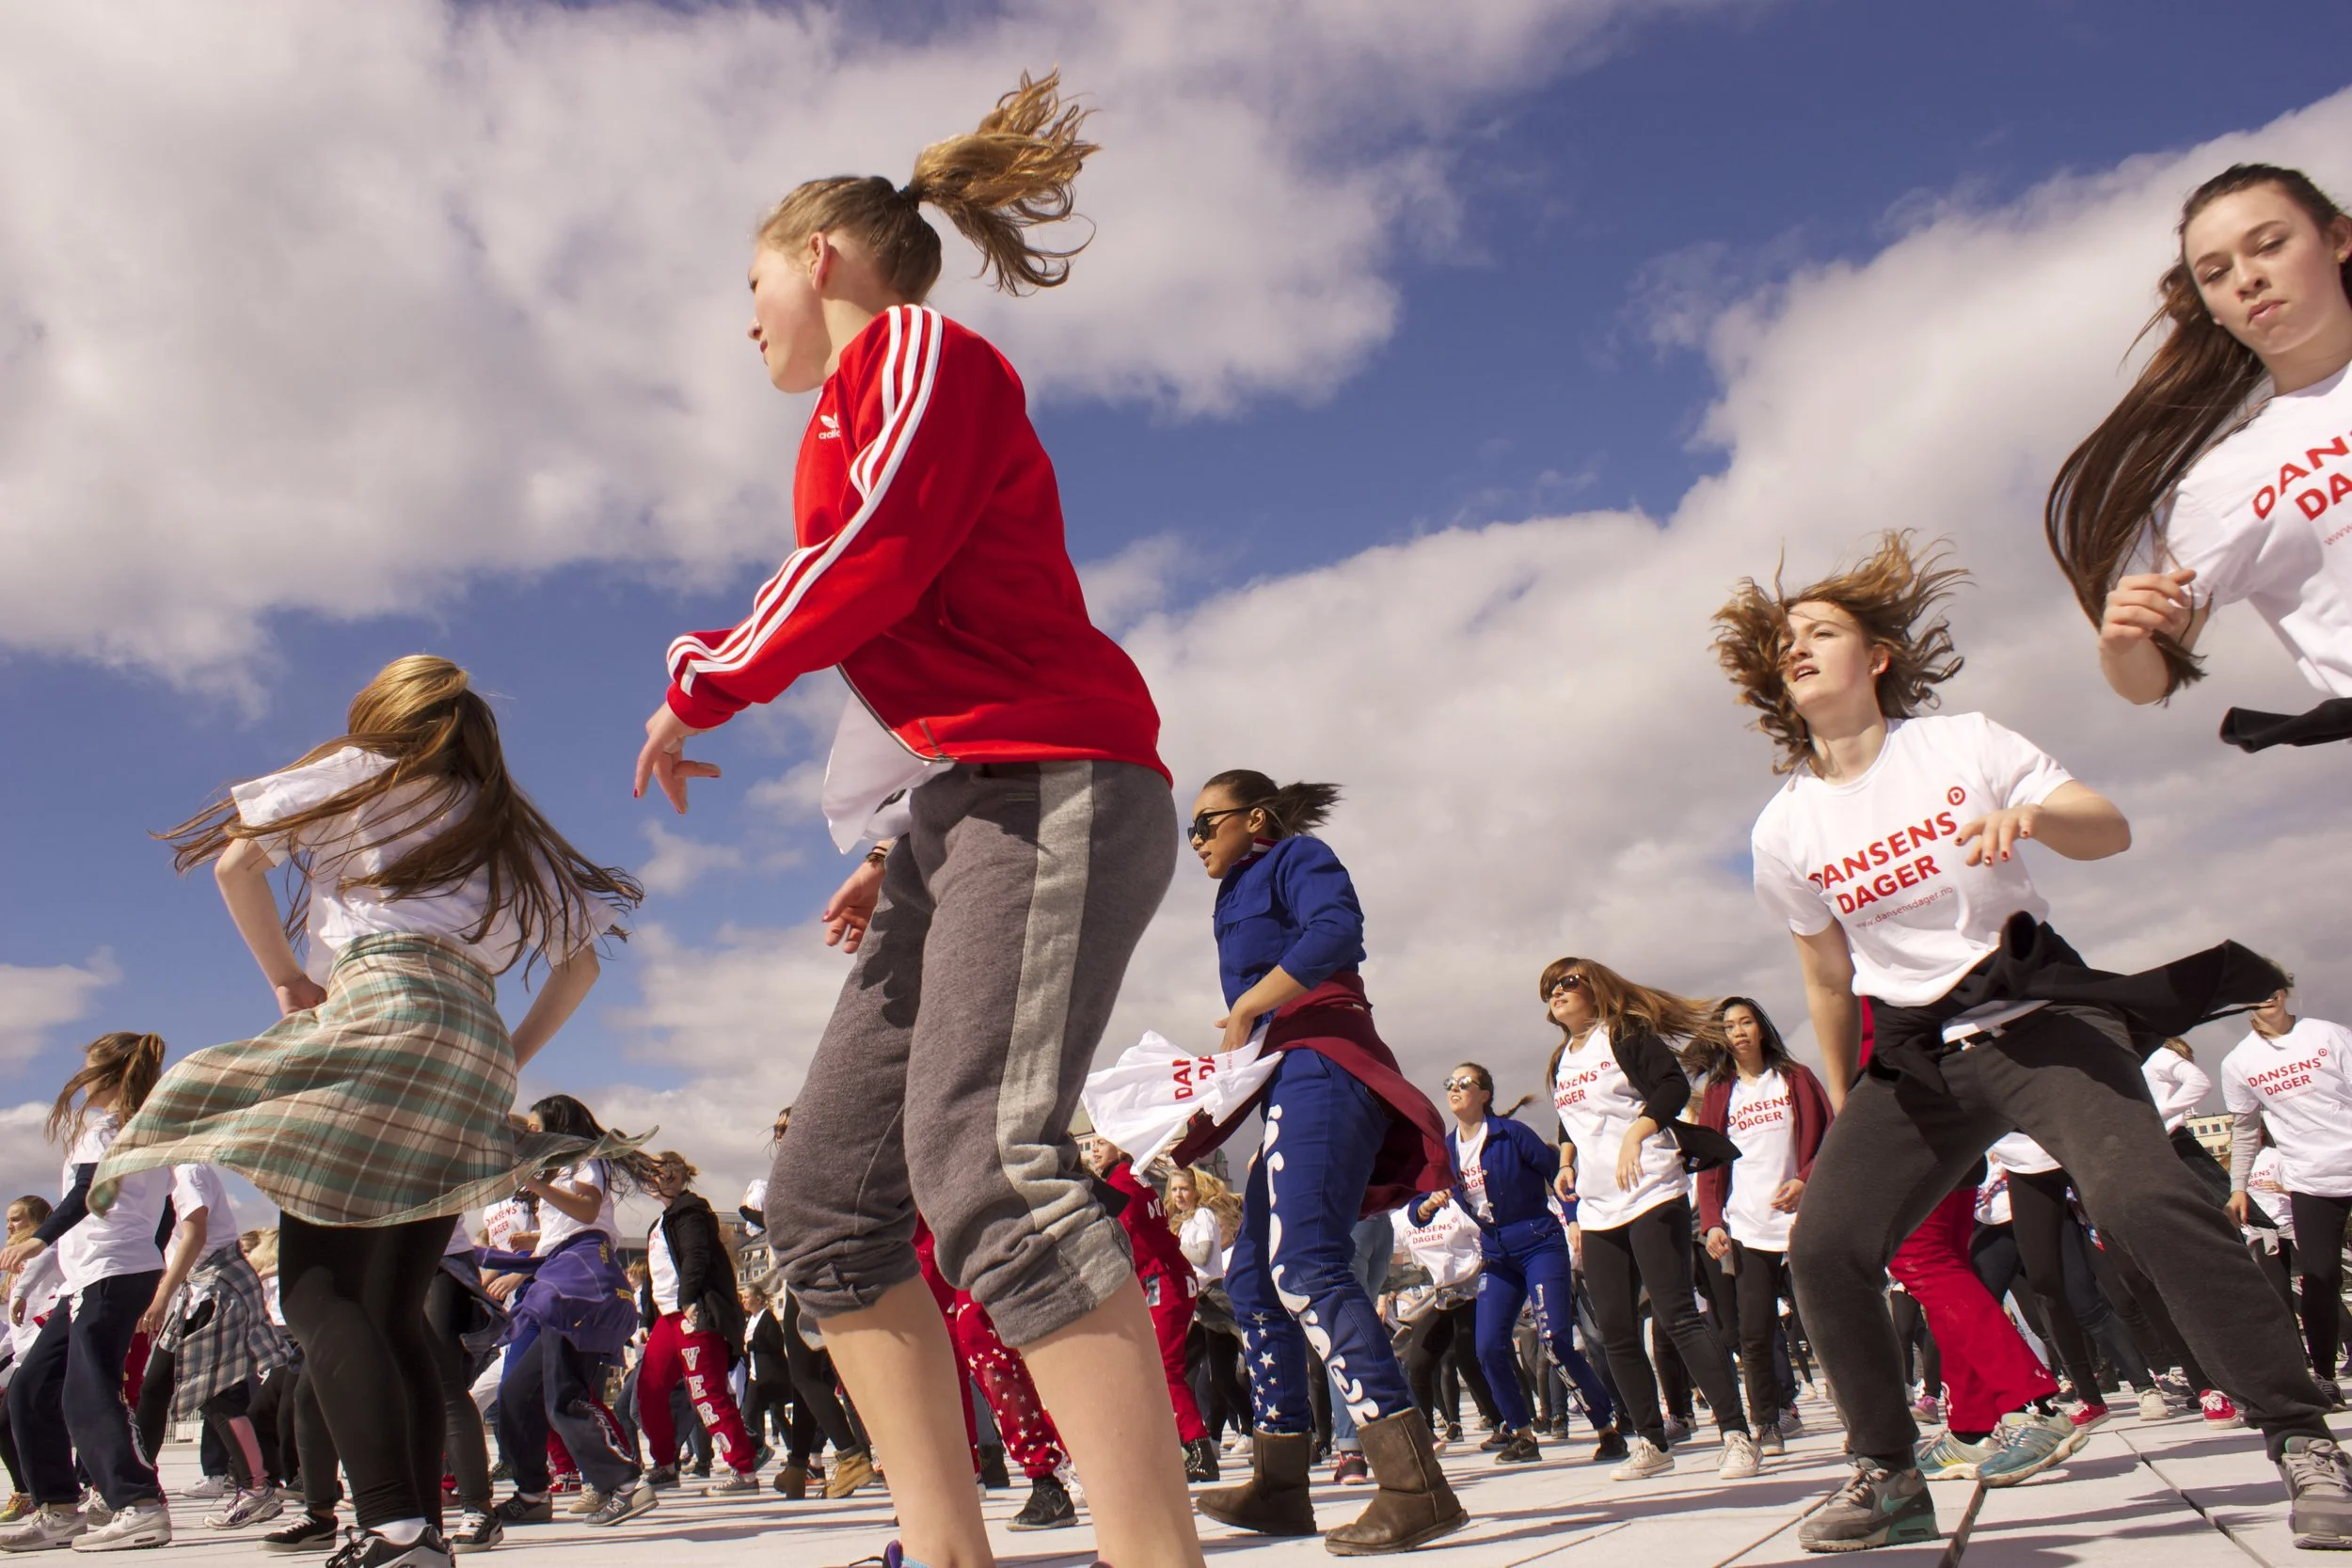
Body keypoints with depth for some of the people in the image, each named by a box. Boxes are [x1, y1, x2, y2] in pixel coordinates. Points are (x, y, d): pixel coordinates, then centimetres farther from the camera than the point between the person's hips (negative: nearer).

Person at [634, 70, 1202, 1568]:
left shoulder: (917, 346, 6)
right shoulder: (873, 415, 30)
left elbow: (872, 556, -11)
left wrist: (702, 684, 2)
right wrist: (899, 853, 21)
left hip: (1043, 789, -10)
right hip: (962, 821, 10)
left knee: (983, 1156, -28)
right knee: (825, 1195, 4)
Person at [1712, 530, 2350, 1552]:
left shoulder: (1961, 744, -2)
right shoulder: (1783, 833, 3)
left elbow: (2112, 832, -2)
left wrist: (2032, 815, -26)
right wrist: (1847, 1115, 19)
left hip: (2037, 1016, -3)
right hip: (1914, 1060, 3)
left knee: (2141, 1196, -27)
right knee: (1823, 1248, -11)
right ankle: (1889, 1479, 7)